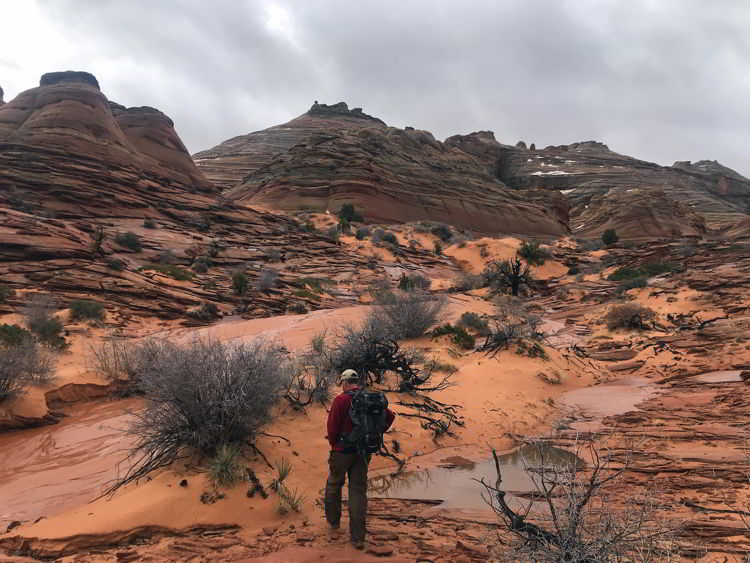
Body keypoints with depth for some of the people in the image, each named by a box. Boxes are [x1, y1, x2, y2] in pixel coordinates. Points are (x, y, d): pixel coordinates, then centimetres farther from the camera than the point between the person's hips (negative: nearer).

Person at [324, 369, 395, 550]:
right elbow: (390, 415, 3)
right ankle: (358, 537, 6)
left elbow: (333, 426, -15)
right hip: (363, 452, 4)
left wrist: (333, 443, 3)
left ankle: (333, 520, 38)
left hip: (342, 451, -4)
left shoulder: (340, 400, -15)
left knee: (334, 485, 21)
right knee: (358, 490, 8)